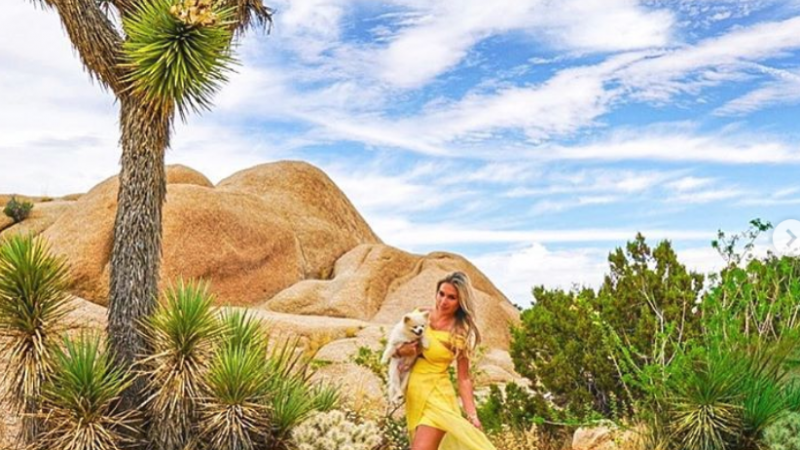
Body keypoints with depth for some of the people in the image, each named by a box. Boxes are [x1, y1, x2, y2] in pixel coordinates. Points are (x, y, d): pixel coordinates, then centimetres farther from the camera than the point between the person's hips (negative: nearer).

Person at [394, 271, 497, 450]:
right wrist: (401, 351, -11)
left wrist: (473, 416, -13)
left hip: (436, 396, -6)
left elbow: (464, 378, -7)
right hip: (414, 393, 6)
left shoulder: (461, 333, -10)